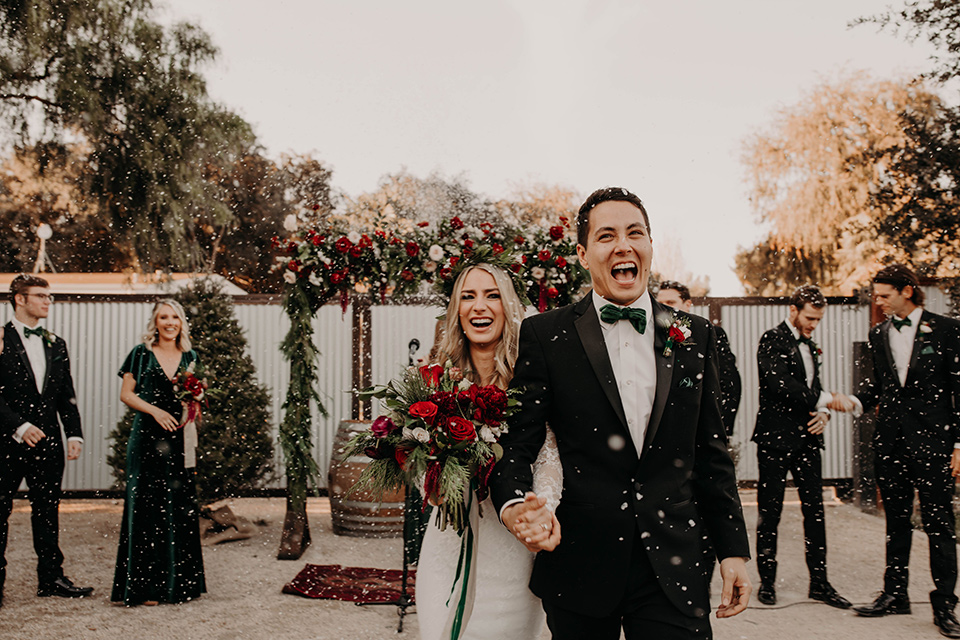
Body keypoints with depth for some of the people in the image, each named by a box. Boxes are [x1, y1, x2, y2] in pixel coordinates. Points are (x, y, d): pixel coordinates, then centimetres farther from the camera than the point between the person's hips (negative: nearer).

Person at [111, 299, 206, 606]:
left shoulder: (190, 357, 13)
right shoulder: (141, 354, 5)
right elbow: (126, 394, 2)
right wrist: (155, 410, -11)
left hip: (180, 438, 3)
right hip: (147, 437, -3)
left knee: (181, 506, 3)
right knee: (146, 505, -4)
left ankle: (178, 581, 13)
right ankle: (144, 584, 2)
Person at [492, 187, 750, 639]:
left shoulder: (694, 336, 6)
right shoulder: (544, 336, -3)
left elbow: (711, 452, 9)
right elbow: (518, 443, -4)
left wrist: (733, 549, 7)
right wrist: (514, 507, -24)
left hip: (674, 569, 2)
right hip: (578, 564, -1)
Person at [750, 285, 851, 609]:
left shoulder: (809, 346, 17)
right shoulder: (772, 340, -7)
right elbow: (780, 383, -21)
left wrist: (822, 414, 1)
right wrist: (825, 399, -22)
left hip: (806, 437, 7)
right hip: (775, 437, -7)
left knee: (815, 510, 7)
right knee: (770, 512, 1)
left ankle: (819, 582, 16)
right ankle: (767, 581, 13)